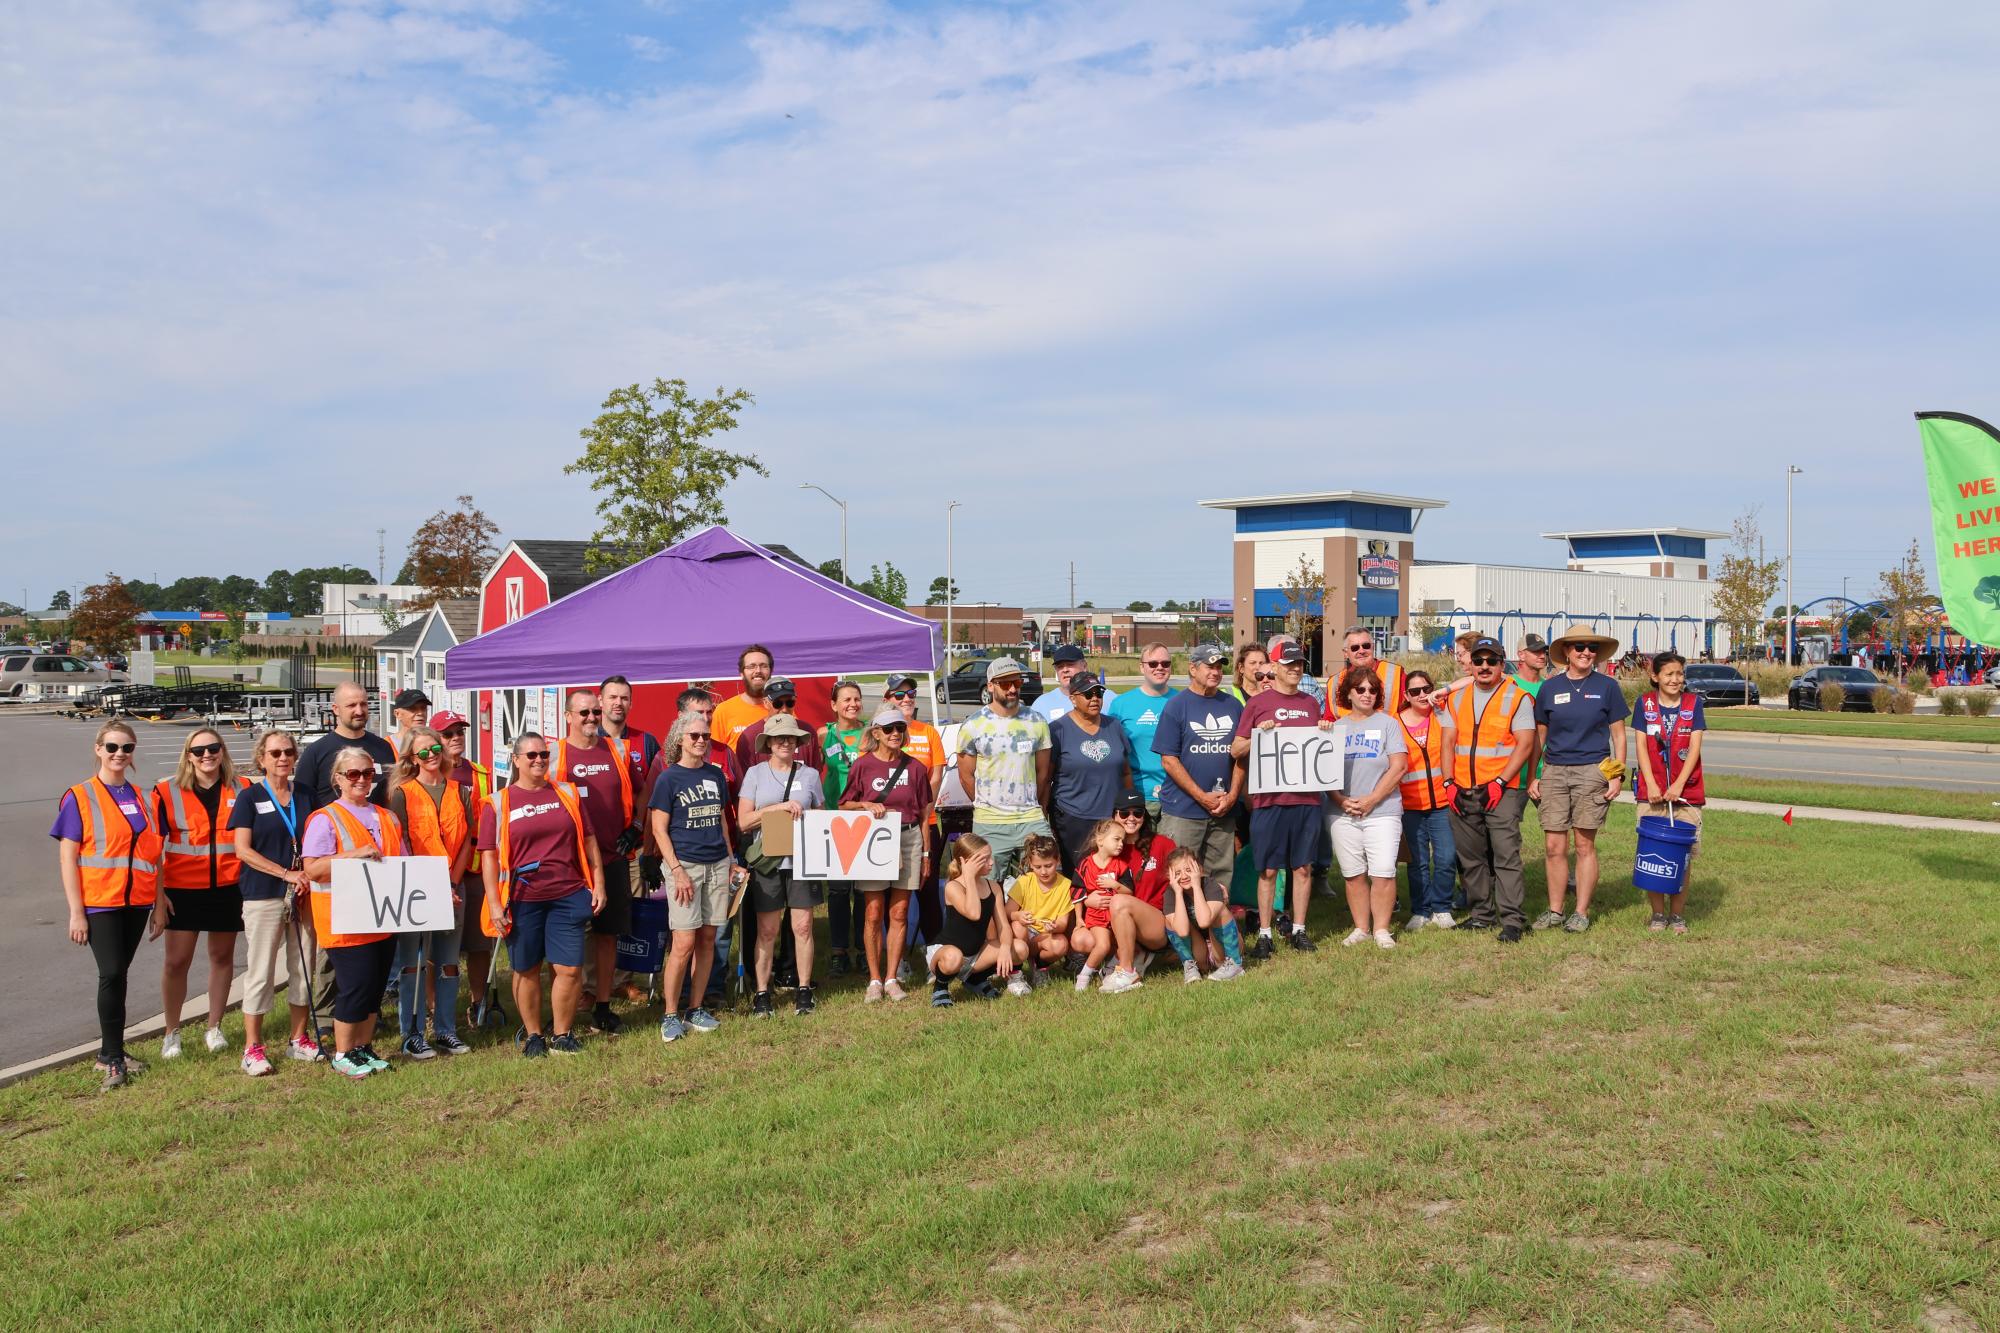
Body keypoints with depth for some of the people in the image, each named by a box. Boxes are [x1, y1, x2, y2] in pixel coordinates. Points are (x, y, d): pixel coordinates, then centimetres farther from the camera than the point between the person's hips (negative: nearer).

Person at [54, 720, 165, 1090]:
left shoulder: (140, 797, 11)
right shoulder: (79, 797, -4)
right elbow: (67, 857, -7)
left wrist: (159, 895, 10)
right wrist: (76, 911, -11)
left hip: (137, 901, 5)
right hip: (100, 902, -5)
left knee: (119, 975, 11)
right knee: (111, 974, -12)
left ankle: (109, 1051, 20)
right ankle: (114, 1059, -5)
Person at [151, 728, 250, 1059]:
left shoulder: (241, 790, 3)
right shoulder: (167, 791, -3)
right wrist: (158, 894, -6)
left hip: (228, 888, 2)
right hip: (182, 890, -2)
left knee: (222, 957, 10)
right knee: (176, 962, 1)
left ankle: (214, 1028, 25)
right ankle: (172, 1032, 17)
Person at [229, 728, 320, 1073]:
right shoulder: (250, 798, -1)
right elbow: (243, 850, -8)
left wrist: (308, 878, -3)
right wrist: (286, 873, -14)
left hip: (302, 894, 4)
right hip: (263, 897, -4)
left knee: (304, 968, 8)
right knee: (260, 971, -2)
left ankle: (299, 1040, 19)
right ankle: (252, 1048, 6)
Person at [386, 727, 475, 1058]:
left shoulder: (460, 791, 8)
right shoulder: (403, 793, -2)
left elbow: (466, 842, 5)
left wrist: (452, 883, -6)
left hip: (453, 887, 3)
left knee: (448, 962, 9)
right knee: (413, 962, -1)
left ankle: (445, 1030, 18)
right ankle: (413, 1035, 7)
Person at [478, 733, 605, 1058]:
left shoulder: (568, 794, 9)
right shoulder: (498, 803, 1)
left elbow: (588, 841, 12)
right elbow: (489, 856, -2)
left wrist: (598, 884, 6)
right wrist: (494, 904, -8)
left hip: (568, 896, 2)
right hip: (522, 899, -1)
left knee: (570, 969, -1)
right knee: (527, 970, 9)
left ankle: (562, 1036, 14)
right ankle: (532, 1036, 24)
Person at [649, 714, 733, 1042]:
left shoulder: (716, 775, 10)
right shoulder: (668, 779, -4)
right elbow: (659, 829, -6)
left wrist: (730, 861, 13)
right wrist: (677, 870, -12)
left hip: (717, 865, 5)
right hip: (685, 864, -5)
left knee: (707, 940, 6)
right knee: (684, 943, -8)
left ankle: (696, 1010, 16)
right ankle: (671, 1015, 3)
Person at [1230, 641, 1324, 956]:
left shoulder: (1310, 703, 14)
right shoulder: (1258, 703, 2)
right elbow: (1236, 751, 1)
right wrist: (1258, 736, -16)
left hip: (1307, 797, 4)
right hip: (1269, 797, -4)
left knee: (1303, 867, 8)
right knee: (1268, 869, 0)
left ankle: (1299, 930, 17)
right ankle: (1264, 934, 8)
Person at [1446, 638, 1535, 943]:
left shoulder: (1517, 698, -2)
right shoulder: (1458, 698, 14)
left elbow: (1525, 744, -7)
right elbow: (1449, 742, 15)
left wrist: (1500, 782, -14)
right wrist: (1449, 782, 4)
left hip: (1502, 791, -5)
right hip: (1463, 792, 5)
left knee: (1506, 855, -10)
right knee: (1470, 858, 10)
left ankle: (1512, 920, -7)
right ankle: (1481, 914, 20)